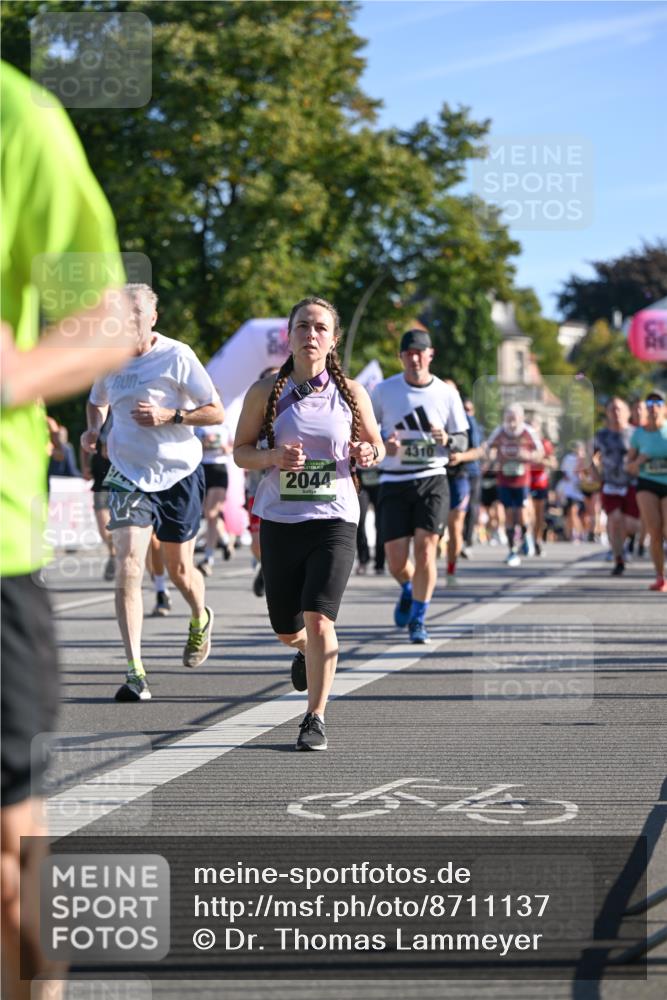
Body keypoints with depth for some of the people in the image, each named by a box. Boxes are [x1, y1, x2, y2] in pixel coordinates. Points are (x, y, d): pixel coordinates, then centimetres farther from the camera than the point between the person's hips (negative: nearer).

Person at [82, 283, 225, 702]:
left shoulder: (177, 357, -11)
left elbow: (217, 412, -8)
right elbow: (97, 402, 23)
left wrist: (170, 416, -21)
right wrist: (93, 429, 2)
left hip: (179, 474, -2)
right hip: (129, 475, 2)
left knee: (179, 569, 10)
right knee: (128, 565, -15)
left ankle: (201, 619, 47)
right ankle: (136, 671, -16)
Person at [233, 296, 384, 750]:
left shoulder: (352, 393, 0)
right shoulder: (266, 392, -1)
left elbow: (376, 444, 13)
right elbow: (240, 451, 5)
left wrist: (368, 453, -11)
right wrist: (273, 457, -16)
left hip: (335, 520, -2)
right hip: (279, 522, 2)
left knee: (318, 619, -16)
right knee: (286, 631, 11)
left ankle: (316, 718, -3)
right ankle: (310, 650, 48)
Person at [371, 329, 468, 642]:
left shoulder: (447, 393, 4)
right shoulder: (384, 390, 2)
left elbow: (463, 440, 11)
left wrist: (447, 440, -13)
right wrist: (382, 445, -13)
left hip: (432, 479, 0)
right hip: (394, 483, 0)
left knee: (425, 549, -13)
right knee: (396, 560, -2)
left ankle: (418, 619, 3)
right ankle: (408, 590, 34)